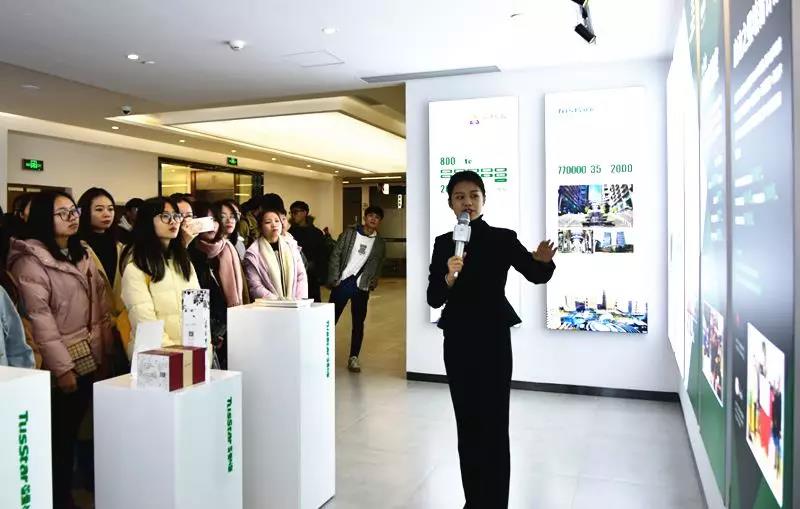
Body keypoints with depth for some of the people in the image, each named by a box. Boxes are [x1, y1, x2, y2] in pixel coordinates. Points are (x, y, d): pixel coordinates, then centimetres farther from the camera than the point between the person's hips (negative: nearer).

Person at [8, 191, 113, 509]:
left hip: (90, 359, 6)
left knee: (74, 432, 15)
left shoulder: (82, 254, 12)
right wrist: (61, 367, -18)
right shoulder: (30, 261, -11)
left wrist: (105, 352, 8)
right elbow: (39, 318, -16)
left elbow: (101, 305, 13)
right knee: (59, 437, 5)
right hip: (61, 365, -6)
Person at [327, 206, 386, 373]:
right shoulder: (349, 233, 1)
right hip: (342, 282, -1)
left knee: (358, 323, 5)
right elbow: (336, 256, -1)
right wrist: (334, 279, -9)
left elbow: (378, 266, 14)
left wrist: (373, 282, 0)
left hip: (361, 287, 2)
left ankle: (353, 358, 16)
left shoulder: (380, 243, 7)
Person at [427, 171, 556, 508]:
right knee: (466, 424, 12)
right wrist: (450, 276, -24)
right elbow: (434, 299, -3)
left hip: (493, 340, -3)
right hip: (457, 341, 3)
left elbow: (537, 277, -1)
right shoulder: (443, 243, 2)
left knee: (494, 426, 0)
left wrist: (544, 261, -23)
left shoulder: (503, 239, -5)